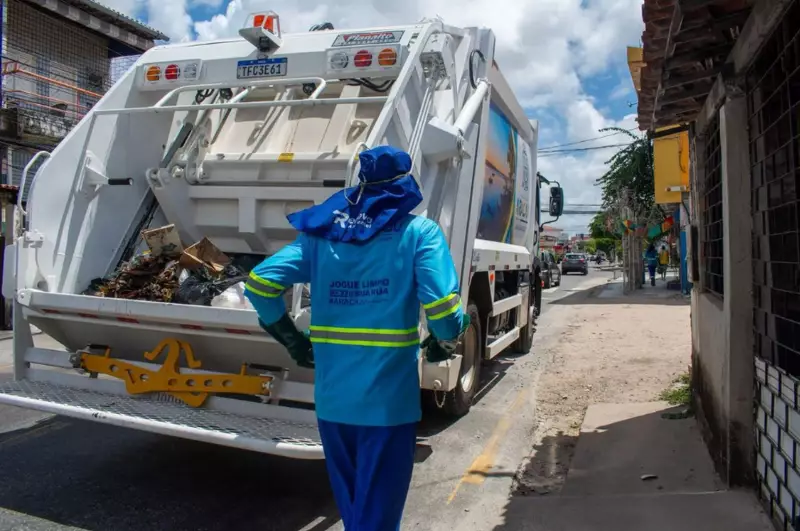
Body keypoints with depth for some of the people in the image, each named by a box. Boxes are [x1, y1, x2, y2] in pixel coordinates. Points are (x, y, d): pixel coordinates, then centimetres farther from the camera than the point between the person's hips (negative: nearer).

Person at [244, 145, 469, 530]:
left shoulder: (322, 232, 5)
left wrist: (293, 341, 8)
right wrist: (444, 344, 4)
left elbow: (260, 282, -2)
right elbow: (442, 309, -17)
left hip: (331, 397, 5)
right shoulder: (419, 232, -5)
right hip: (388, 399, -4)